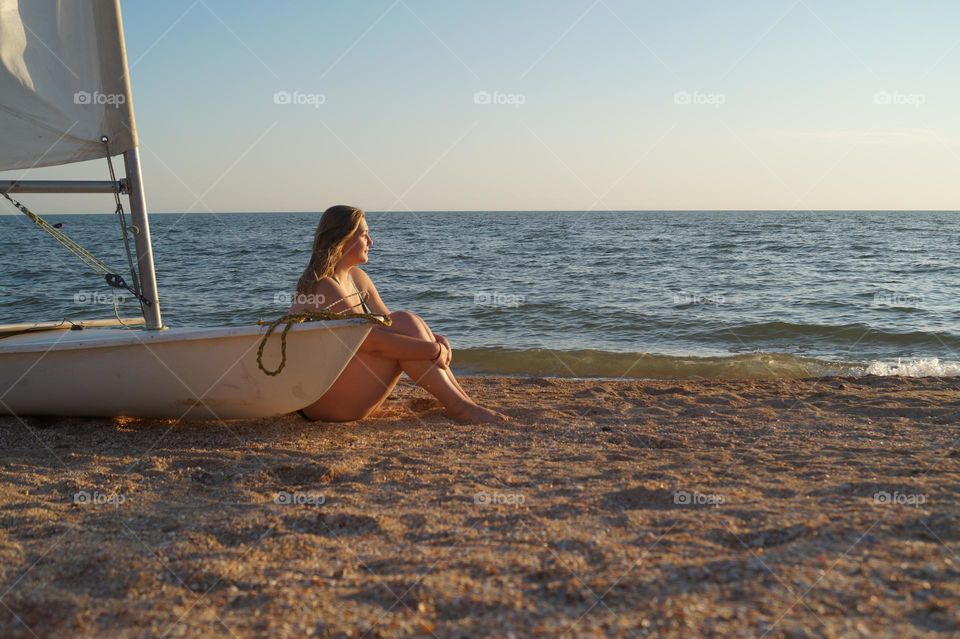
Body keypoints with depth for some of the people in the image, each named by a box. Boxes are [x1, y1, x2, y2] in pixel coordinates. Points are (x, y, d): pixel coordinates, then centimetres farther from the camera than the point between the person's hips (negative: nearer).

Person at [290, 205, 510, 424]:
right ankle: (459, 407, -18)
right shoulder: (324, 288, -20)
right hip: (323, 400, -9)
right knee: (404, 324, -20)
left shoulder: (357, 278, 11)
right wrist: (434, 350, -21)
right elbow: (373, 341, -27)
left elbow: (388, 323, 9)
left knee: (407, 324, -6)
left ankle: (466, 402, -11)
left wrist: (436, 340, -8)